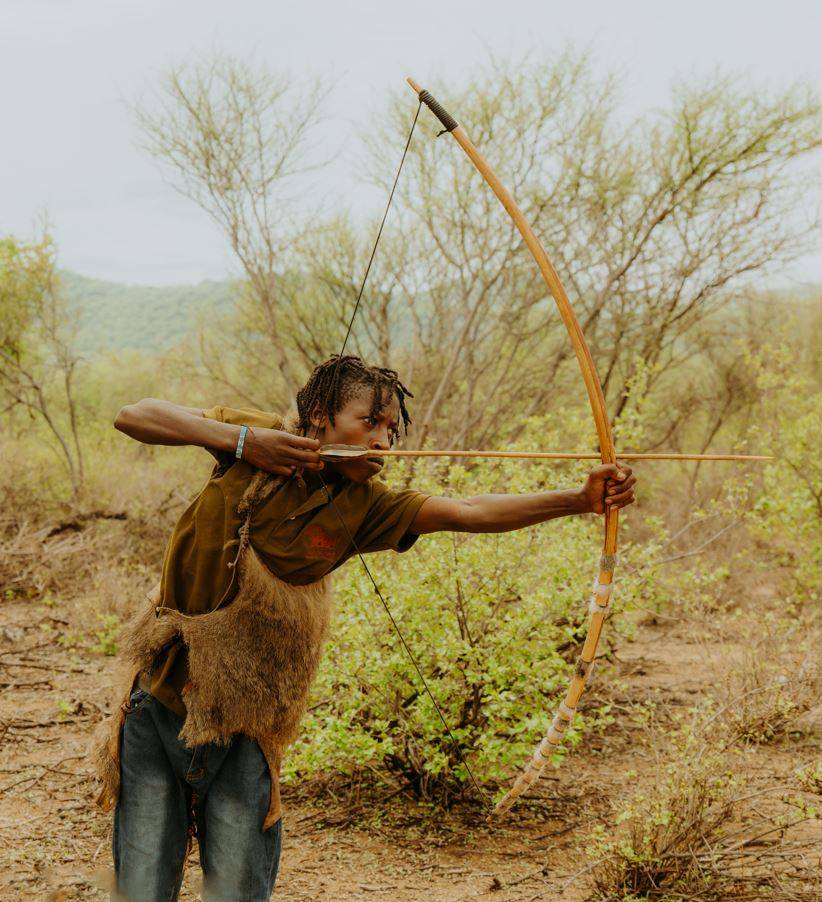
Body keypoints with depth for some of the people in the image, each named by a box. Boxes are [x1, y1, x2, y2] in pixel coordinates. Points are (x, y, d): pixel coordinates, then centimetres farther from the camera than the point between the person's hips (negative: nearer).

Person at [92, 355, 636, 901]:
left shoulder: (361, 505, -5)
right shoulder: (259, 437, -9)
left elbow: (468, 512, -15)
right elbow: (133, 416, -11)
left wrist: (581, 499, -25)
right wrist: (240, 439, -24)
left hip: (241, 730, 1)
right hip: (157, 708, -1)